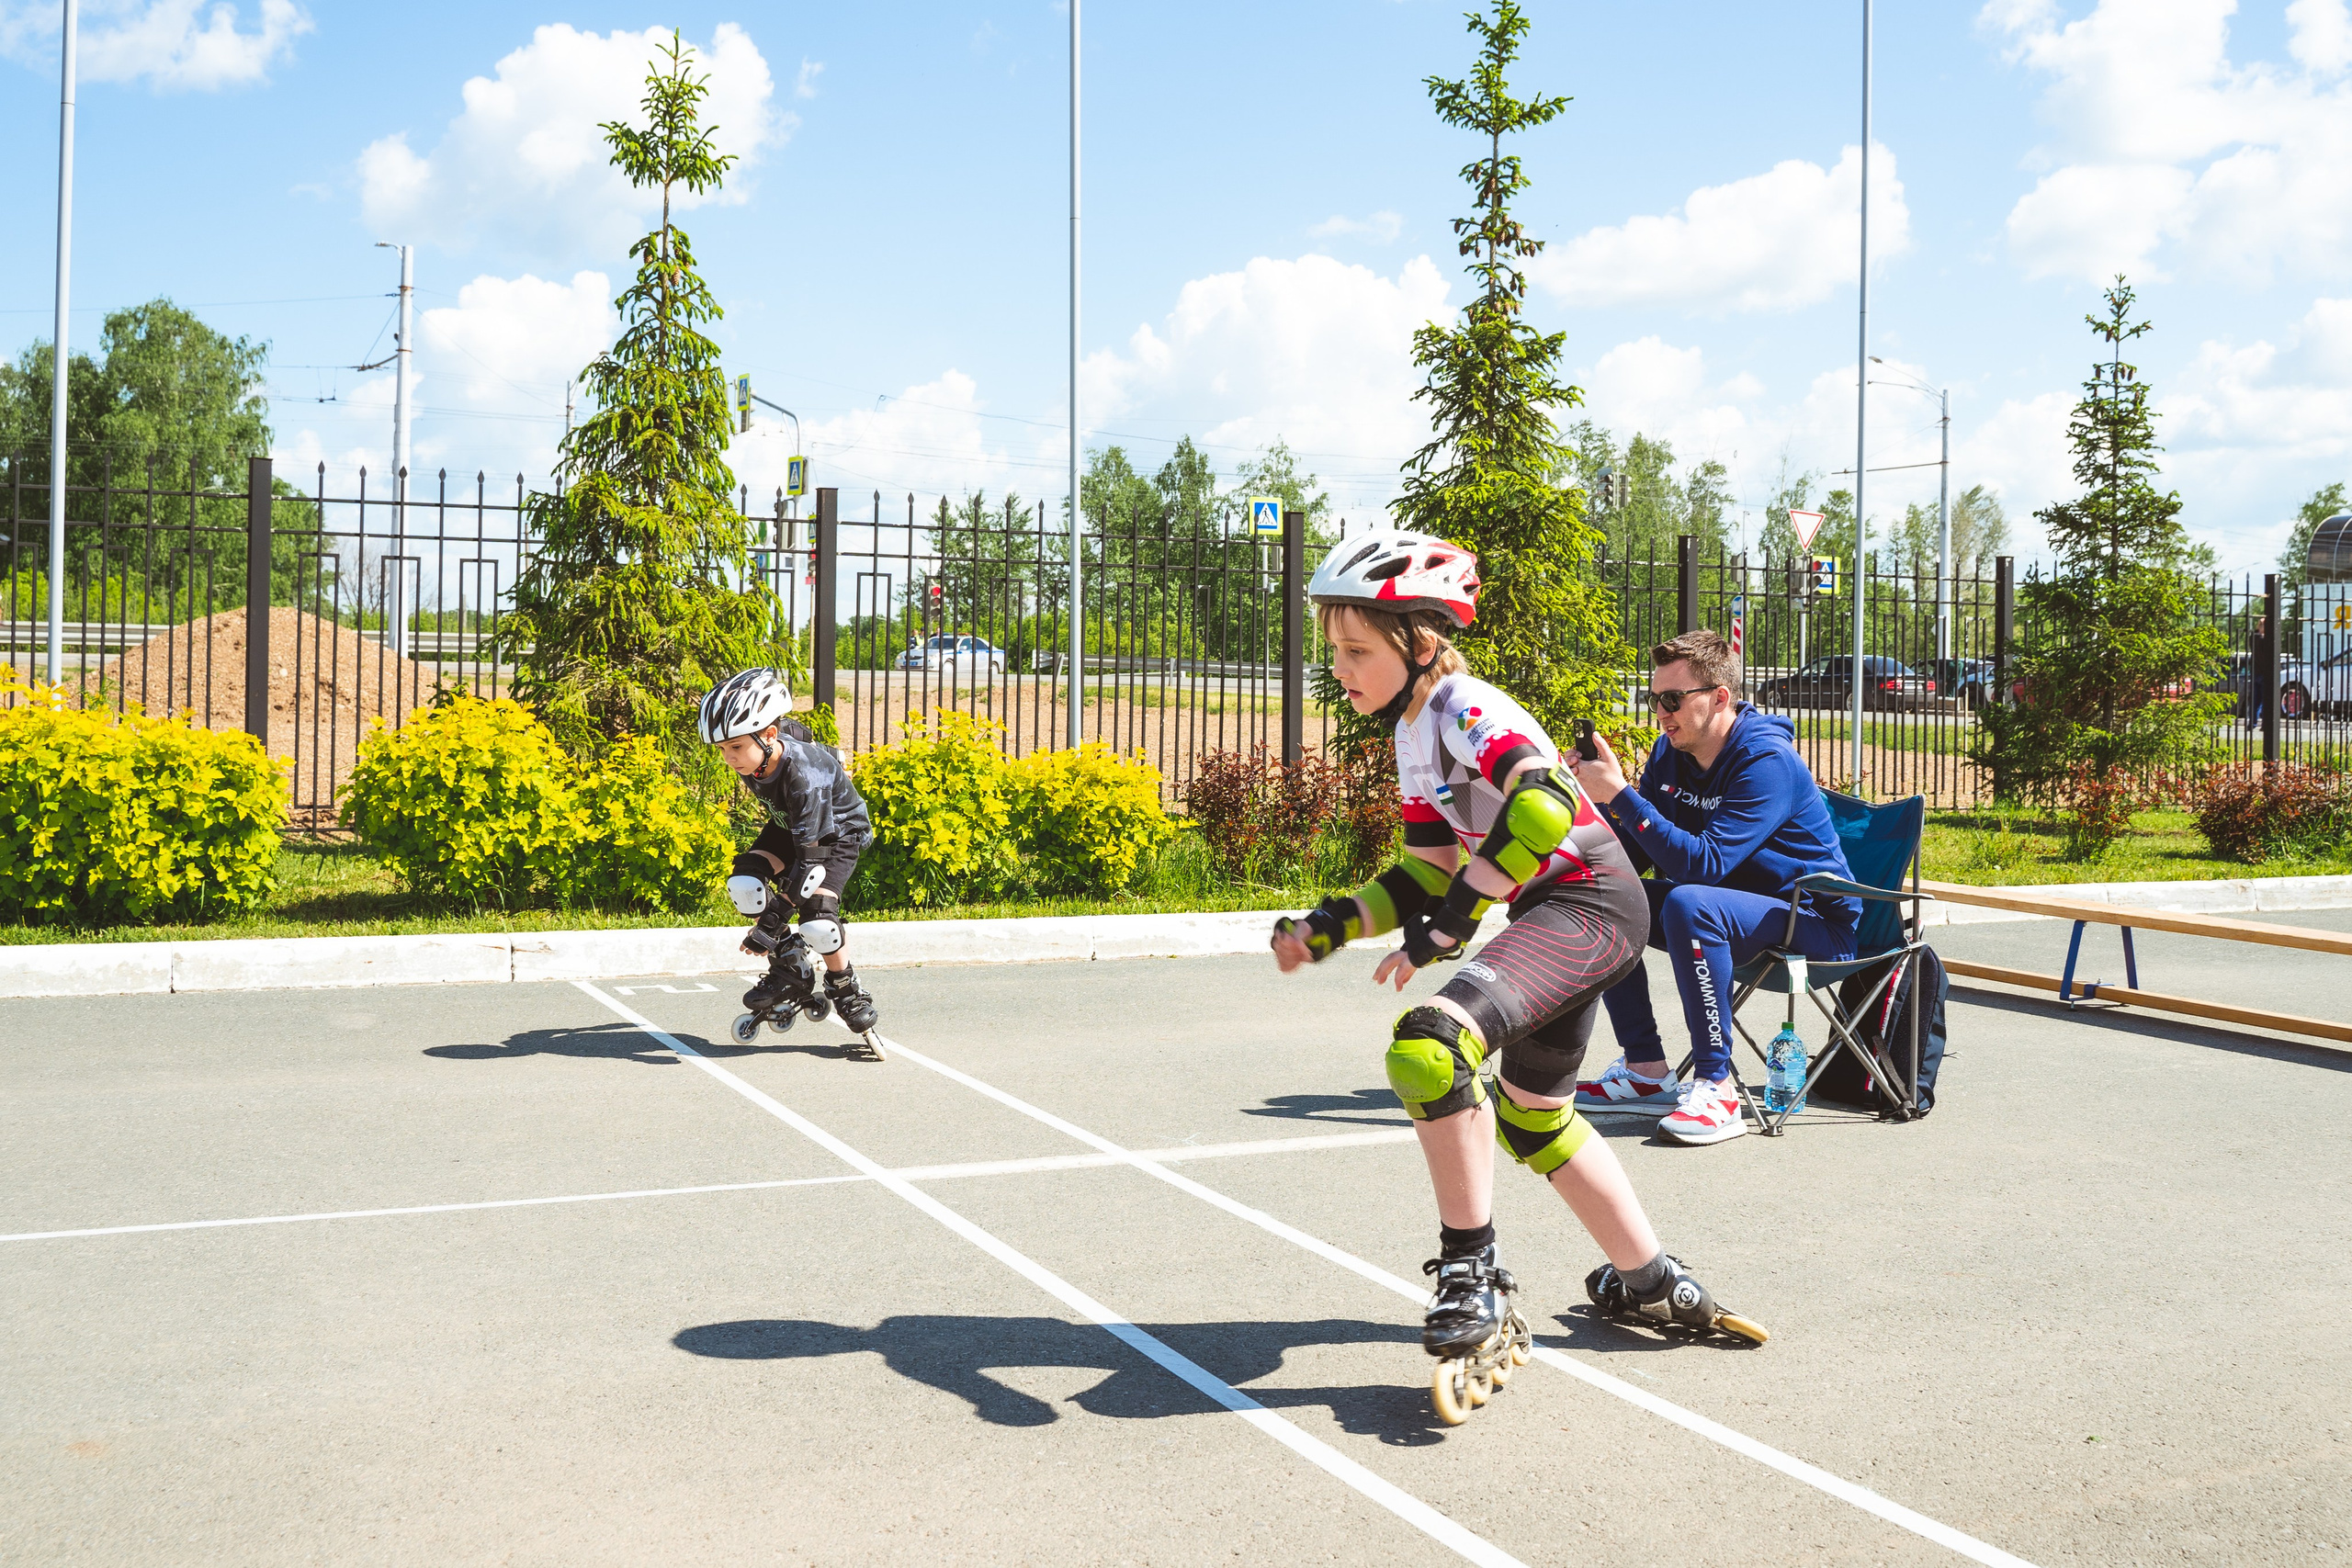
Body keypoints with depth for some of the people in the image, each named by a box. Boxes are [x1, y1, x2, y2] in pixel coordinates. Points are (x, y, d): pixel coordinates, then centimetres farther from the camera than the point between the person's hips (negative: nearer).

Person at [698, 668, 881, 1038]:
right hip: (788, 825, 7)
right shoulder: (752, 759, -21)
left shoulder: (804, 774, -40)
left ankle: (846, 989, 4)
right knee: (743, 882, -18)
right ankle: (784, 967, 1)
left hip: (838, 831, -6)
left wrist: (772, 917, -40)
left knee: (816, 920, -24)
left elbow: (808, 855, -38)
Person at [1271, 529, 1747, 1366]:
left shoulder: (1465, 709, -18)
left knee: (1428, 1046, -27)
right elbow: (1430, 873, 13)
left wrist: (1449, 920, -32)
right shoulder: (1414, 733, 11)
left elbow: (1543, 804, -37)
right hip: (1554, 914, 11)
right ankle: (1651, 1282, 38)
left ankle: (1471, 1272, -13)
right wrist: (1332, 925, -1)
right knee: (1531, 1117, 24)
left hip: (1589, 903, -11)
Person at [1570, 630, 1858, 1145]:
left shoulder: (1767, 761, -23)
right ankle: (1646, 1070, 0)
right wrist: (1601, 798, -16)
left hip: (1814, 923, -9)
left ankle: (1716, 1088, -28)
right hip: (1724, 903, 9)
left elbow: (1704, 864, -32)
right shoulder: (1671, 753, 1)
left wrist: (1622, 795, -34)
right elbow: (1637, 855, 1)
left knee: (1688, 904, -35)